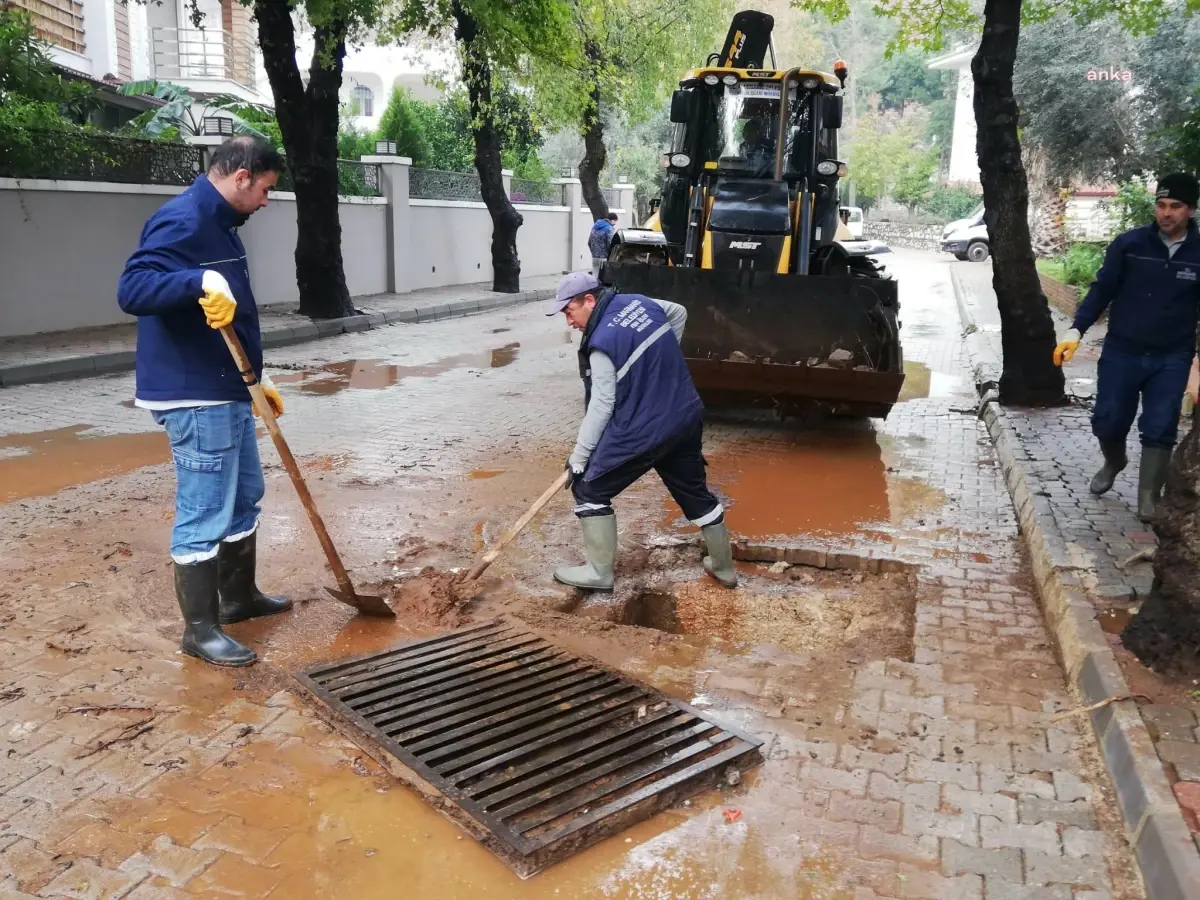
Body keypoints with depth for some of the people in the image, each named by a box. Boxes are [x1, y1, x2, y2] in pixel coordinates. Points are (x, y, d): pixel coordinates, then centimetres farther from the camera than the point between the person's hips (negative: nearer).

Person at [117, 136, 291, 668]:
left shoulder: (219, 225, 15)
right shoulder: (182, 221, -16)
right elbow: (132, 289, -28)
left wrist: (257, 378, 22)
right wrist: (201, 280, -42)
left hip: (228, 392, 11)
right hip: (195, 398, -10)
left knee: (245, 497, 20)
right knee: (203, 515, -2)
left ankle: (239, 596, 36)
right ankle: (200, 630, 10)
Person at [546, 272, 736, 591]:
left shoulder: (603, 341, -19)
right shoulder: (639, 302, 3)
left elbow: (602, 405, -17)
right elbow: (679, 313, 23)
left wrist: (579, 455, -9)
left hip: (642, 430, -8)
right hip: (687, 417, 8)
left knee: (589, 489, 6)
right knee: (695, 491, 21)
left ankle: (599, 572, 10)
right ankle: (724, 566, 33)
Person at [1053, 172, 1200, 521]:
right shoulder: (1128, 244, -7)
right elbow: (1102, 290, -2)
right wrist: (1076, 329, -13)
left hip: (1171, 358, 0)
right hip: (1121, 351, 0)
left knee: (1159, 429, 1)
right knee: (1108, 421, 7)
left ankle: (1148, 498, 15)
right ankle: (1113, 462, 39)